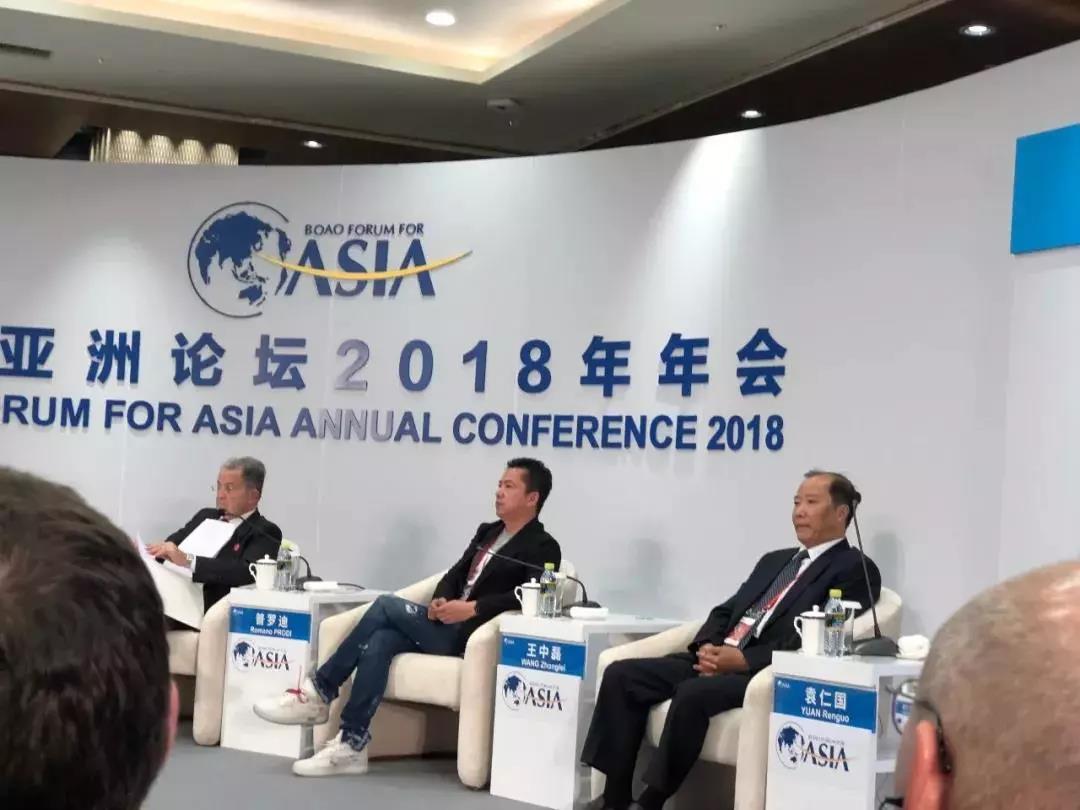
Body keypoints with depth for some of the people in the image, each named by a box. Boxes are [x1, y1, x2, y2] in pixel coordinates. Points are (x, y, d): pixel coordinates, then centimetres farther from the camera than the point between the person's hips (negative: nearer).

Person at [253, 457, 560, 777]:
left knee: (386, 606, -20)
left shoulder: (543, 548, -1)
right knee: (379, 641, -22)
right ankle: (351, 744, -22)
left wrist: (472, 608, -23)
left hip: (473, 635, -7)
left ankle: (319, 693, -13)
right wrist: (439, 600, -6)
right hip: (446, 626, 7)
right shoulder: (487, 532, 24)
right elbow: (455, 576, 18)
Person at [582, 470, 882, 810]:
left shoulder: (854, 569, 0)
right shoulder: (775, 560, 26)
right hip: (718, 660, 8)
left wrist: (744, 659, -17)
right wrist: (707, 646, -2)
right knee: (621, 674, -10)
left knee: (693, 692, -35)